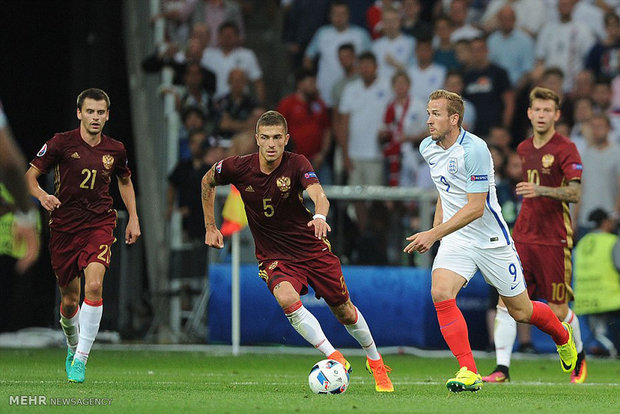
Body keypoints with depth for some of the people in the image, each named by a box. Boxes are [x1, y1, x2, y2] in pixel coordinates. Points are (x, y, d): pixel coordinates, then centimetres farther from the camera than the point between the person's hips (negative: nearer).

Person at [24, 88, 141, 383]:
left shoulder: (115, 150, 3)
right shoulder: (61, 143, -6)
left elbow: (125, 181, 23)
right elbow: (30, 175, -3)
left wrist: (133, 218, 17)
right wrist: (42, 195, -24)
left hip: (100, 224, 0)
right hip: (64, 226, 0)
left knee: (94, 284, -24)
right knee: (69, 301, 5)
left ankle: (81, 357, -19)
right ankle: (72, 345, 37)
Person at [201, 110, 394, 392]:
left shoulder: (296, 164, -18)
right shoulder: (238, 168, -13)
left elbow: (318, 194, -36)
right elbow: (208, 181, 9)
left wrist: (320, 215, -59)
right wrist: (210, 226, 8)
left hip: (312, 249, 0)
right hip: (273, 256, 0)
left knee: (344, 312, 10)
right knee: (287, 299, -32)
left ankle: (375, 361, 36)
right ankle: (333, 358, -25)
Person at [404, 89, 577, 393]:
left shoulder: (475, 150, -22)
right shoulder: (428, 148, 2)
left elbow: (475, 208, -24)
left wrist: (434, 234, -28)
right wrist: (435, 229, 14)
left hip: (490, 239, -5)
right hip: (455, 240, 5)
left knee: (520, 311, 7)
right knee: (440, 293, -22)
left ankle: (562, 336, 41)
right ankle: (469, 373, -20)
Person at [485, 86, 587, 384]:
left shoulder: (565, 149, -7)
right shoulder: (524, 149, 13)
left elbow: (574, 193, -17)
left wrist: (540, 190, -31)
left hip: (554, 241, -5)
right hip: (522, 235, 5)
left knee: (558, 311, 1)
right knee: (506, 301, -9)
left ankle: (579, 356, 28)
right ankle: (502, 368, -10)